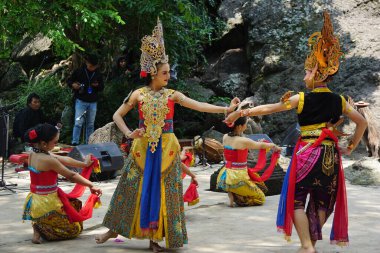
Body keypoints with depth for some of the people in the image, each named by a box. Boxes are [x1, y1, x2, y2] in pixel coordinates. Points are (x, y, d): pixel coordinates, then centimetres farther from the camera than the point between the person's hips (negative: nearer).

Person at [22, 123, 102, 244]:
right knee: (75, 228, 10)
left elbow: (63, 159, 12)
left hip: (34, 201, 9)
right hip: (47, 205, -9)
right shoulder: (48, 160, -23)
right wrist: (91, 185, -1)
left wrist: (84, 164, 21)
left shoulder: (33, 154, 2)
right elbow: (72, 176, -12)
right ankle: (40, 229, -7)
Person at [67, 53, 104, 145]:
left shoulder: (98, 74, 5)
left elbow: (102, 88, 14)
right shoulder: (79, 71, -3)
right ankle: (74, 142, -5)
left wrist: (97, 85, -9)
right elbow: (69, 80, 5)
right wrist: (73, 85, -17)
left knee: (90, 124, 8)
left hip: (93, 102, 3)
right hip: (81, 101, -3)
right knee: (78, 122, -9)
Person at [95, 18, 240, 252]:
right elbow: (117, 115, 8)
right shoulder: (139, 94, 0)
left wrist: (226, 109, -17)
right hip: (143, 147, 0)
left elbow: (200, 106, -8)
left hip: (166, 149, 1)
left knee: (162, 190, 1)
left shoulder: (173, 95, 0)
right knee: (133, 188, 4)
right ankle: (115, 229, 18)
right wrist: (129, 133, -7)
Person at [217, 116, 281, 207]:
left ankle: (231, 194, 14)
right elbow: (261, 145, 1)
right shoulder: (244, 141, -16)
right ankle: (235, 196, -9)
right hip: (237, 178, -7)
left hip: (225, 176, 7)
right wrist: (273, 146, 20)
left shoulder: (225, 137, 2)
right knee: (260, 198, 12)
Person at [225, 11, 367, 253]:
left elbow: (268, 109, -5)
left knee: (296, 199, 5)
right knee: (321, 202, 14)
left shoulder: (302, 98, -8)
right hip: (330, 155, 4)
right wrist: (351, 146, 17)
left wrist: (239, 113, 1)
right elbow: (362, 122, 9)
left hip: (307, 154, -4)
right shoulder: (338, 101, 3)